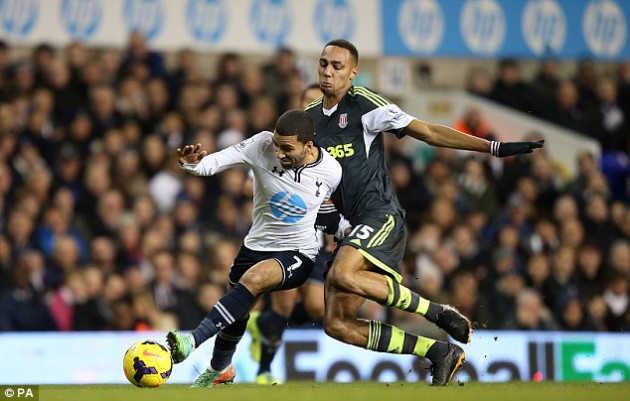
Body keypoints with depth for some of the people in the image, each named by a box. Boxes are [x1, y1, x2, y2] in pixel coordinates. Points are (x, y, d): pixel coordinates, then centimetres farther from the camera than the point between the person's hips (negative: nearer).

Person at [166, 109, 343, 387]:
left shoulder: (331, 172, -14)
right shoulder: (263, 145, -17)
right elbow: (218, 161, -23)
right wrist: (193, 164, -41)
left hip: (298, 254, -3)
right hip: (256, 245, 3)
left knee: (253, 279, -33)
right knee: (237, 313, 15)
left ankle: (193, 341, -38)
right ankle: (220, 371, 46)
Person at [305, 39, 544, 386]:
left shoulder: (364, 104, -3)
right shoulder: (309, 118, 15)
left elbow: (429, 133, -5)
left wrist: (495, 148, -10)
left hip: (381, 215, -7)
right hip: (351, 227, 7)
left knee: (342, 275, -34)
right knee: (338, 324, -5)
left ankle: (441, 315, -18)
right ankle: (440, 352, 4)